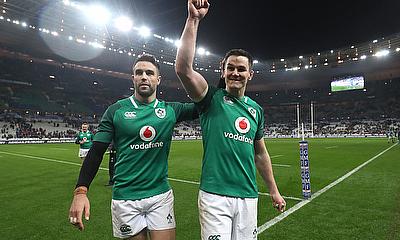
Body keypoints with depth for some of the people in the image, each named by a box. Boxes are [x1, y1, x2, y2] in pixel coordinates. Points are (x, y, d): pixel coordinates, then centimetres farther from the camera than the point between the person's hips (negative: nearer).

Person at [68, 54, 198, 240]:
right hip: (125, 198, -1)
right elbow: (96, 152, -4)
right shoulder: (116, 110, -3)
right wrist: (80, 191, -14)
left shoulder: (170, 110, 2)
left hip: (161, 196, 2)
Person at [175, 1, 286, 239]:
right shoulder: (212, 98, -3)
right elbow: (183, 69, -21)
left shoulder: (256, 110, 11)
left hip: (248, 197, 5)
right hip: (214, 195, -4)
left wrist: (274, 191, 19)